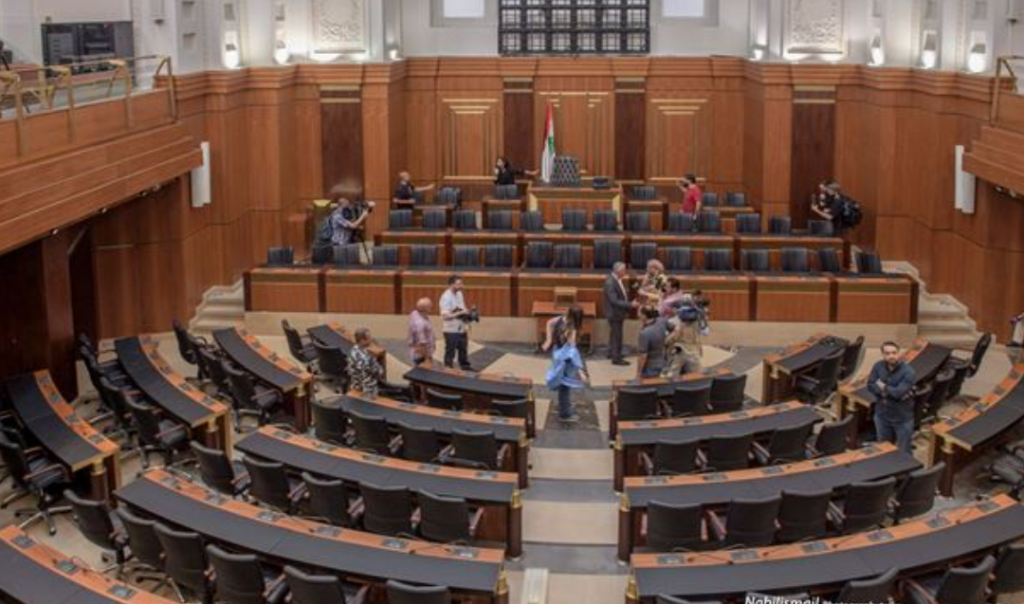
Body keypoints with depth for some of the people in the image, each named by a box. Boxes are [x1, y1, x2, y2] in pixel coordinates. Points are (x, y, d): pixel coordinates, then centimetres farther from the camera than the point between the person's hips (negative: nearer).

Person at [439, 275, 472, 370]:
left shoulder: (459, 294, 5)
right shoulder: (446, 297, -21)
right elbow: (445, 316, -25)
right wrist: (460, 313, -26)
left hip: (461, 329, 8)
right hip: (451, 331, -8)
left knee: (463, 350, 20)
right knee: (450, 352, 5)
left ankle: (466, 367, 35)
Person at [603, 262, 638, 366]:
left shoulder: (617, 280, 1)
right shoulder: (610, 282, -27)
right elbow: (614, 301, -29)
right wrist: (630, 305, -29)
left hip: (618, 312, 10)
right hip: (614, 312, -10)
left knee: (614, 333, 23)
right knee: (617, 335, -1)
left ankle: (612, 352, 37)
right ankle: (616, 358, 9)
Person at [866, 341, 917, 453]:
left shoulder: (907, 371, -21)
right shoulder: (878, 366, -6)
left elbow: (899, 392, -29)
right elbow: (870, 385, -11)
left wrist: (883, 387, -12)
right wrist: (891, 392, -23)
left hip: (902, 418, -4)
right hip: (882, 416, 4)